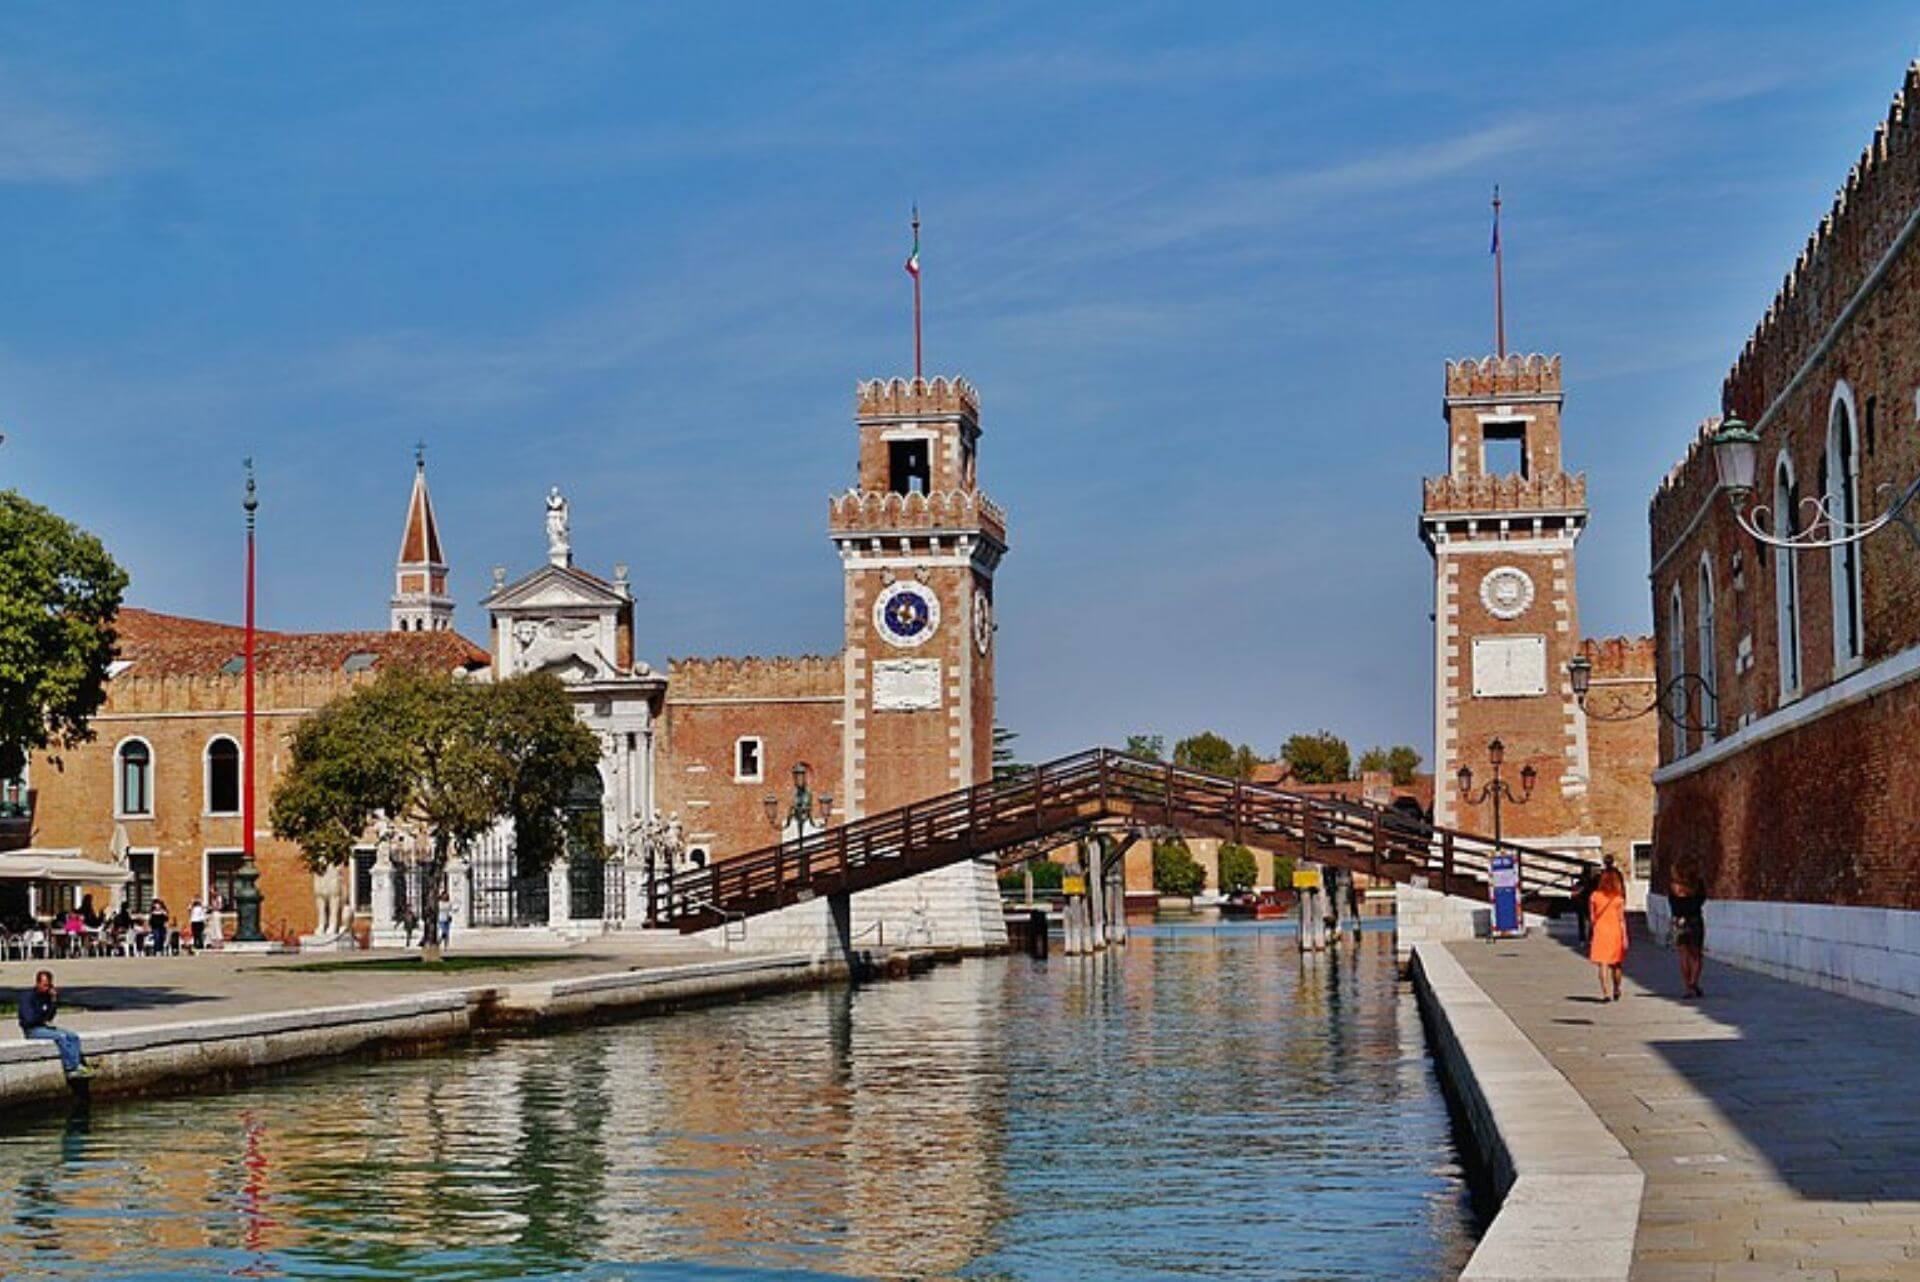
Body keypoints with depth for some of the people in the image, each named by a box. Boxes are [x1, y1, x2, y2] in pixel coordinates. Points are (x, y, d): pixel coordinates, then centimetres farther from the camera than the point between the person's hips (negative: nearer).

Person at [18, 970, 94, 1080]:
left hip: (45, 1027, 8)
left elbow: (50, 1017, 2)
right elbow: (30, 1019, -18)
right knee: (61, 1036, -29)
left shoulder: (46, 995, 10)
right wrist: (44, 1022, -4)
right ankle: (71, 1069, -28)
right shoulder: (27, 996, -10)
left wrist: (54, 1000, -7)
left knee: (74, 1037, -11)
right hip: (32, 1030, -8)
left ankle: (77, 1066, -24)